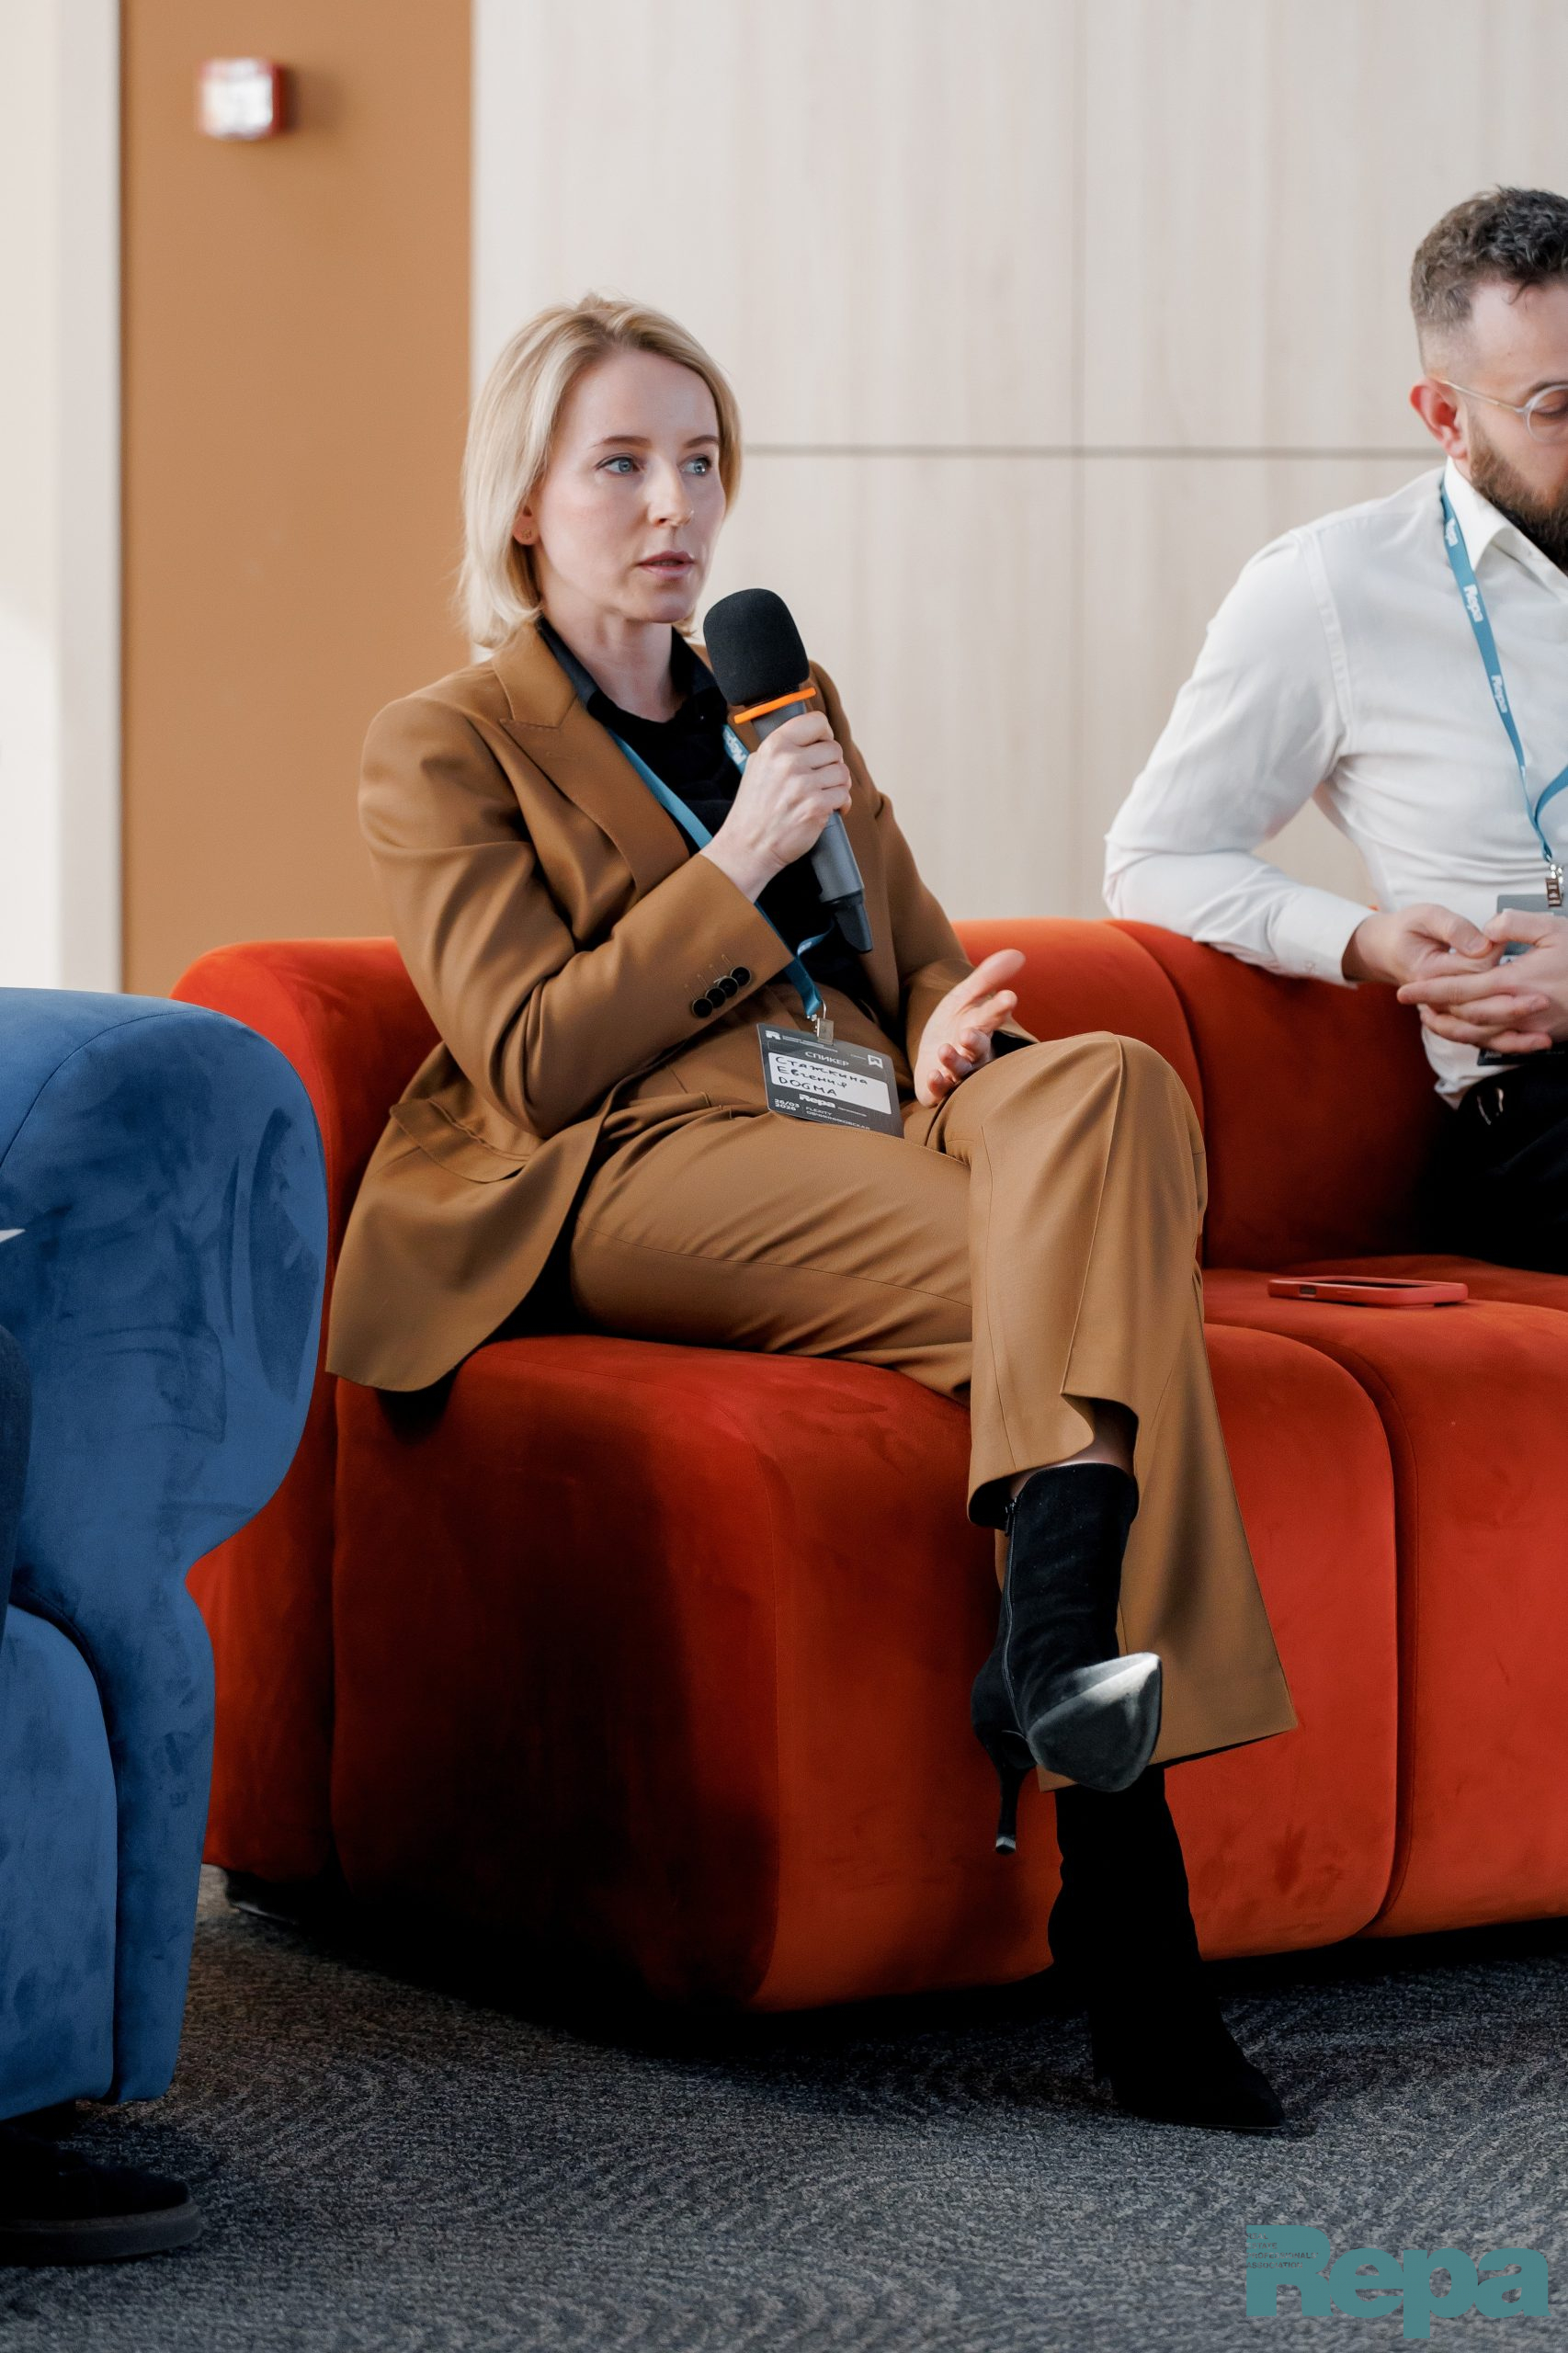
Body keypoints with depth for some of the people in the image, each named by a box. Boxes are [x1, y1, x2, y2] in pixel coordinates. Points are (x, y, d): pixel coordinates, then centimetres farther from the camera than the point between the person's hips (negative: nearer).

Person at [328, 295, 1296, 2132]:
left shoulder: (786, 705, 28)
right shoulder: (444, 748, 10)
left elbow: (921, 958, 27)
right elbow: (532, 1062, -2)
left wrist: (949, 1027, 2)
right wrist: (738, 863, -9)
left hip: (878, 1127, 5)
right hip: (636, 1170, -5)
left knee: (1100, 1083, -32)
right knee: (1091, 1273, -31)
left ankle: (1060, 1637, -45)